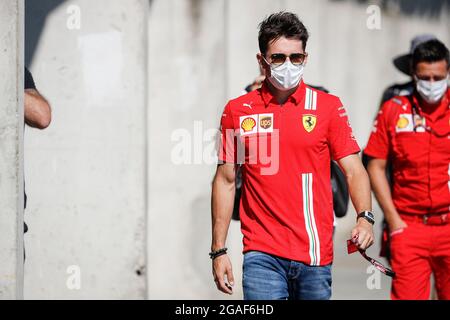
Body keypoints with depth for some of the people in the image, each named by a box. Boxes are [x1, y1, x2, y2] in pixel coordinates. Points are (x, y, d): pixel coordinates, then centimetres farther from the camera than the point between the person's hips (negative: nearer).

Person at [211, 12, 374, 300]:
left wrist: (365, 218, -18)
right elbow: (225, 181, 10)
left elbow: (354, 170, 1)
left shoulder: (328, 106, 5)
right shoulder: (237, 111, 6)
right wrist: (219, 251, 6)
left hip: (315, 253, 1)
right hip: (262, 256, 0)